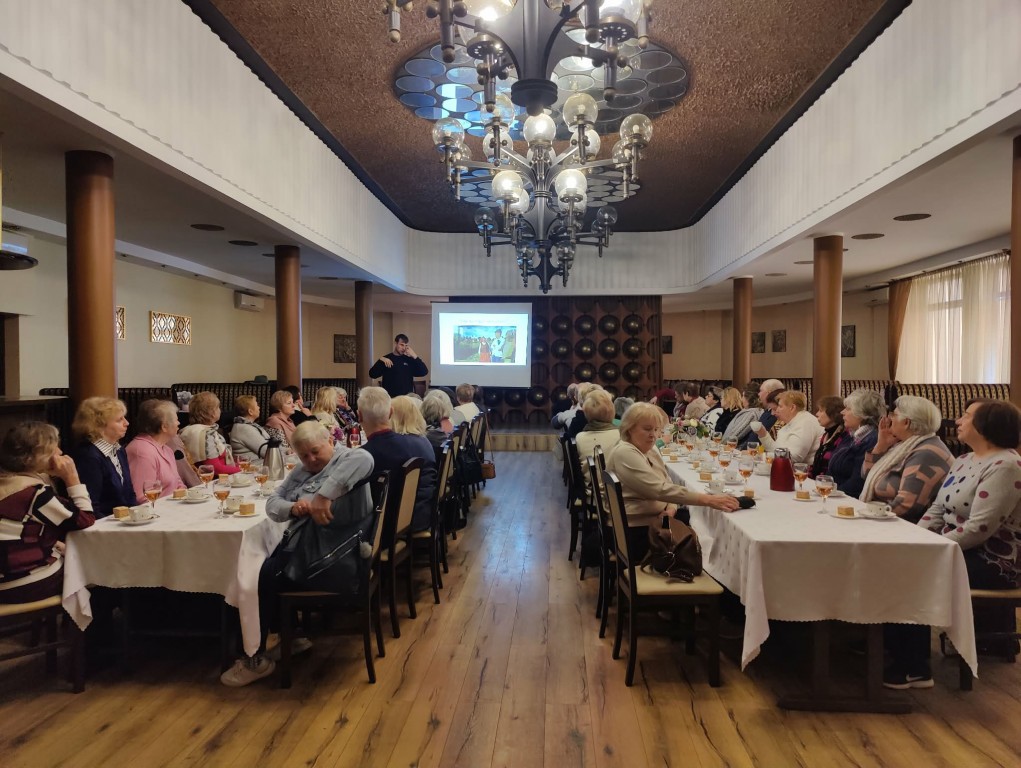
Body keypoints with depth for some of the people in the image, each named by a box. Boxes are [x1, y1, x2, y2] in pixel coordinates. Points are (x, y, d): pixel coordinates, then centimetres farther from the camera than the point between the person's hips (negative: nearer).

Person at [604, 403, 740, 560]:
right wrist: (708, 500, -31)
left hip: (655, 523, 8)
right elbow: (661, 489, -27)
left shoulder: (651, 450, 10)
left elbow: (668, 486, 10)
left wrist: (671, 508, -13)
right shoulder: (624, 453, -19)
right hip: (635, 533, -8)